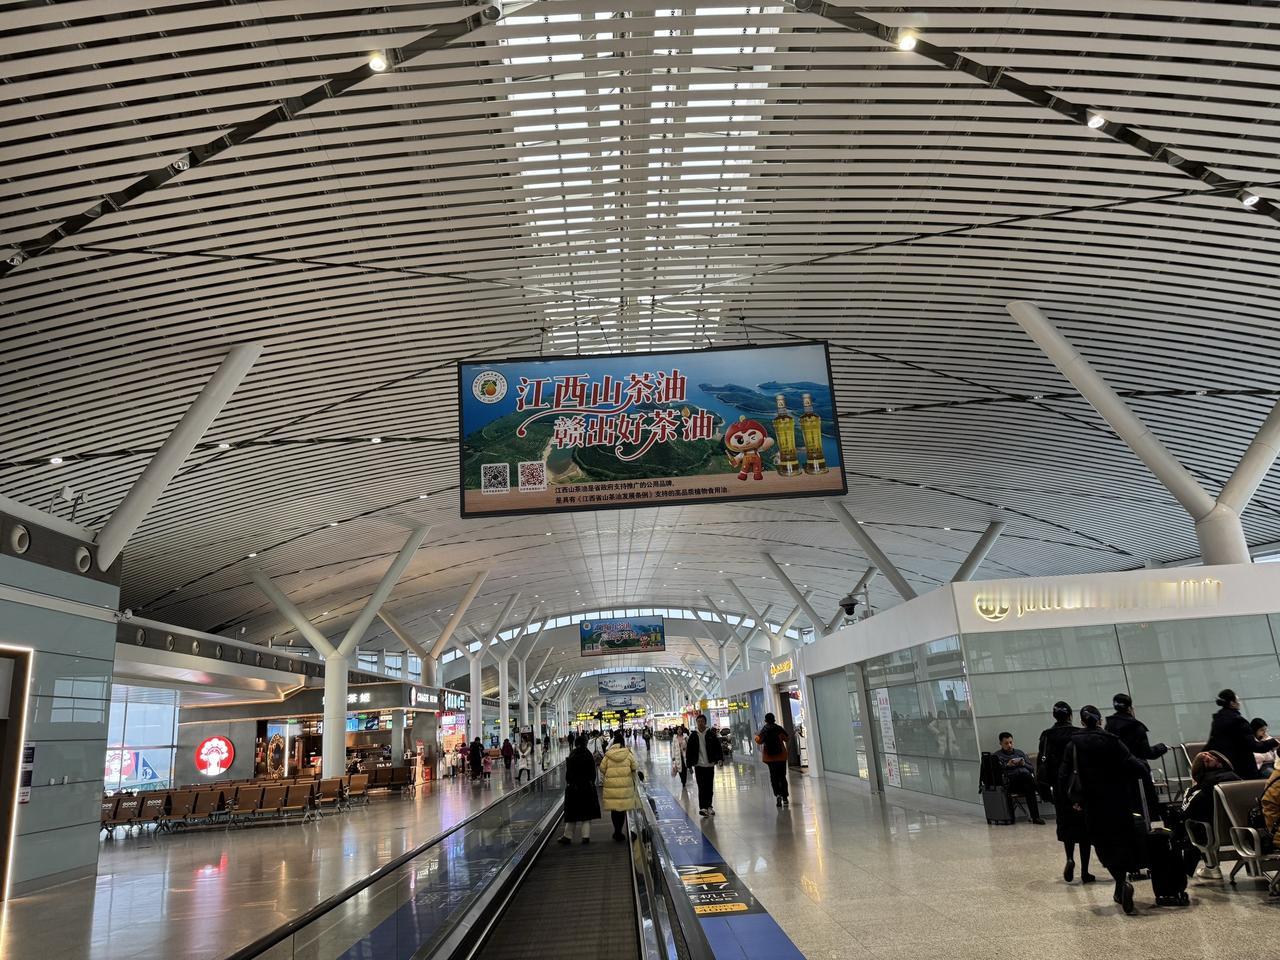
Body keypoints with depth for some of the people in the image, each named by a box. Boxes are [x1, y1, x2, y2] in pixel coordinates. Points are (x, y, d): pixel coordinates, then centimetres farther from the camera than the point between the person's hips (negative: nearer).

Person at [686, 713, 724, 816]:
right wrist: (689, 763, -1)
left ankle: (709, 806, 21)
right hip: (698, 765, -1)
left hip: (710, 764, 1)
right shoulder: (693, 736, 2)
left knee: (710, 787, 8)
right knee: (701, 787, -7)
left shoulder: (711, 734, 2)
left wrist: (720, 758, -9)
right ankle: (703, 807, -7)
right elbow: (689, 750, 4)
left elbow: (718, 747, 3)